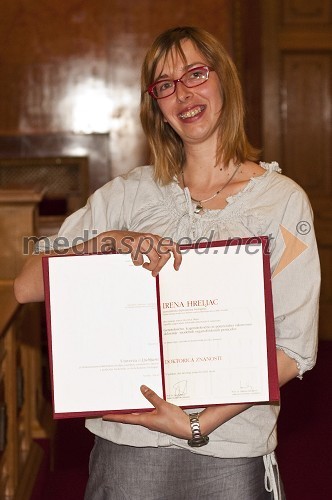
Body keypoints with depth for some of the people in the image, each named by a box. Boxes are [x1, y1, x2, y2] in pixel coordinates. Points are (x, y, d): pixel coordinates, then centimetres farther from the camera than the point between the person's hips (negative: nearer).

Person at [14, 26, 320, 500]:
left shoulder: (283, 199, -3)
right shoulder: (130, 193, 3)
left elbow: (295, 349, -7)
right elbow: (27, 287, -3)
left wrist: (202, 422, -17)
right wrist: (109, 242, -19)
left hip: (231, 449, -1)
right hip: (126, 442, 2)